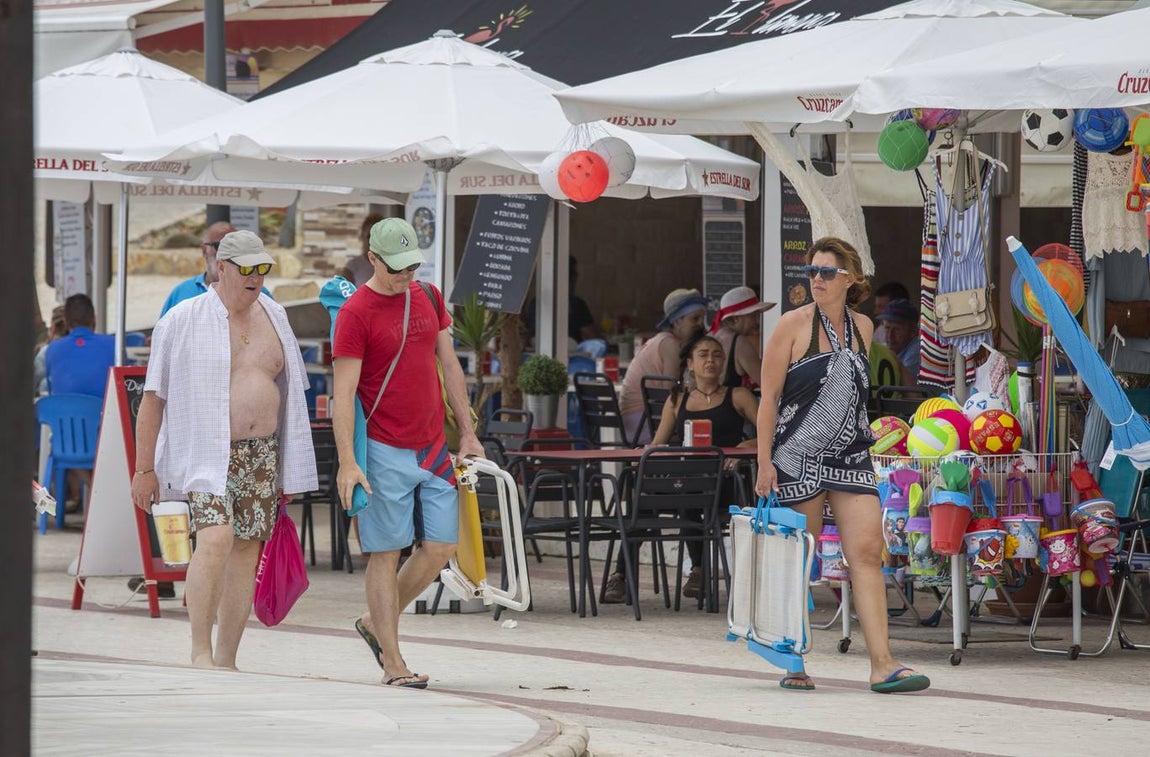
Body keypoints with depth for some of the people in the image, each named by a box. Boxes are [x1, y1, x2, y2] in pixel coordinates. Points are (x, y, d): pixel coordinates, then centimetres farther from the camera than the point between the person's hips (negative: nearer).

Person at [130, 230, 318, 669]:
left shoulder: (273, 317, 11)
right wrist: (144, 468, -6)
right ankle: (200, 651, -16)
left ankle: (226, 661, 11)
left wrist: (291, 467, 17)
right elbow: (153, 397, -2)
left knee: (246, 551, 4)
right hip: (205, 450, -5)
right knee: (215, 538, -24)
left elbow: (289, 390, 20)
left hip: (261, 454, 5)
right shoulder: (184, 321, -4)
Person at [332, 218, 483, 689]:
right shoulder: (356, 312, -9)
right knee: (386, 553, -2)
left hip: (433, 448, 6)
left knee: (441, 546, 4)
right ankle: (393, 663, 2)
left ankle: (376, 624, 23)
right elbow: (343, 392, -12)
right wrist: (347, 462, -18)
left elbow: (449, 365, 18)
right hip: (384, 451, -6)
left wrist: (467, 434, 15)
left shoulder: (428, 297, 10)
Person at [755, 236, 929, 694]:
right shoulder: (794, 325, -4)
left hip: (851, 458, 4)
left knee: (867, 552, -8)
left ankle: (882, 664, -14)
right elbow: (769, 398, -5)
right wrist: (764, 463, -11)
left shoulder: (862, 327, 10)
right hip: (798, 458, -4)